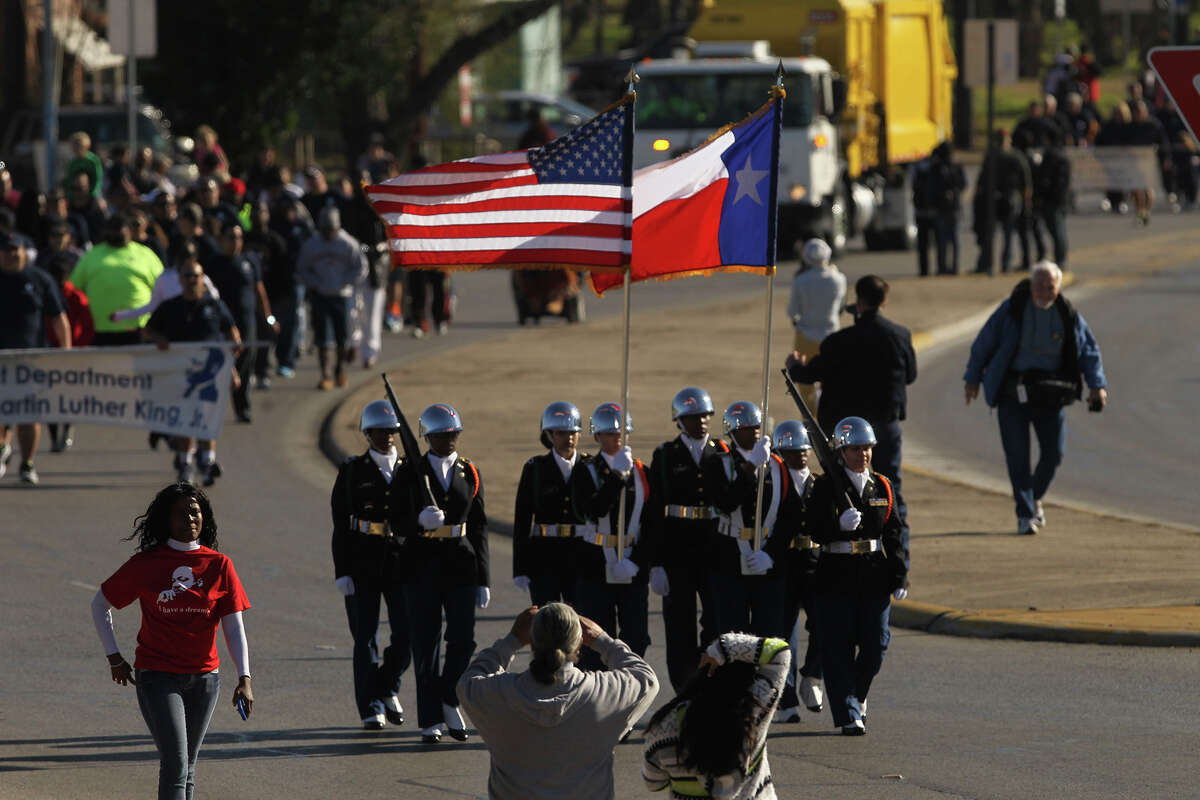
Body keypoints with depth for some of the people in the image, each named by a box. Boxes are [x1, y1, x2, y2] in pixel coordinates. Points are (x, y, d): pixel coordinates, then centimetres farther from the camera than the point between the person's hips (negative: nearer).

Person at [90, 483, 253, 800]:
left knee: (187, 766, 12)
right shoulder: (145, 565, -3)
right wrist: (114, 657, 6)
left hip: (203, 678, 3)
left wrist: (244, 679, -11)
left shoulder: (219, 566, 1)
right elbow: (100, 605, 9)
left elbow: (234, 627, -1)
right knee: (175, 764, -14)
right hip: (157, 676, -3)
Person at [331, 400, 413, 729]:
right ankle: (371, 708, 6)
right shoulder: (352, 471, 1)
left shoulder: (409, 470, 8)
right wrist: (342, 571, -7)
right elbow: (341, 524, -1)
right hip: (363, 563, -2)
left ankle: (387, 689, 21)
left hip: (401, 562, 2)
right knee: (365, 636, 0)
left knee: (407, 634, -5)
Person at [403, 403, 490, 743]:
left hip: (460, 564, 2)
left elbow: (479, 528, 9)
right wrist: (420, 520, -26)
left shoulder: (470, 474, 8)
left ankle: (450, 701, 17)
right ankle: (432, 720, 8)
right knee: (425, 644, 1)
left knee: (463, 640, -6)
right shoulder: (411, 473, 1)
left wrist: (483, 579, 5)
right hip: (422, 565, -2)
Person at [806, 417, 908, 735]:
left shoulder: (883, 487, 9)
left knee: (875, 644, 2)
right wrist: (840, 524, -29)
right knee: (839, 649, -3)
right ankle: (849, 716, 2)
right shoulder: (826, 487, -2)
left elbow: (896, 534, 10)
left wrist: (900, 577, 4)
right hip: (837, 578, -3)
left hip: (875, 578, 3)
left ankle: (857, 695, 30)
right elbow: (816, 531, -9)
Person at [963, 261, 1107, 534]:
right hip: (1013, 393, -2)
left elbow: (1089, 351, 9)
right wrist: (973, 379, 6)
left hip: (1050, 394, 2)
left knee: (1054, 451, 2)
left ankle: (1034, 498, 29)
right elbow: (983, 344, 4)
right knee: (1018, 455, -7)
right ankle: (1025, 514, -2)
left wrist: (1097, 385, -4)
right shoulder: (1011, 310, -4)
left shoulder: (1069, 317, 2)